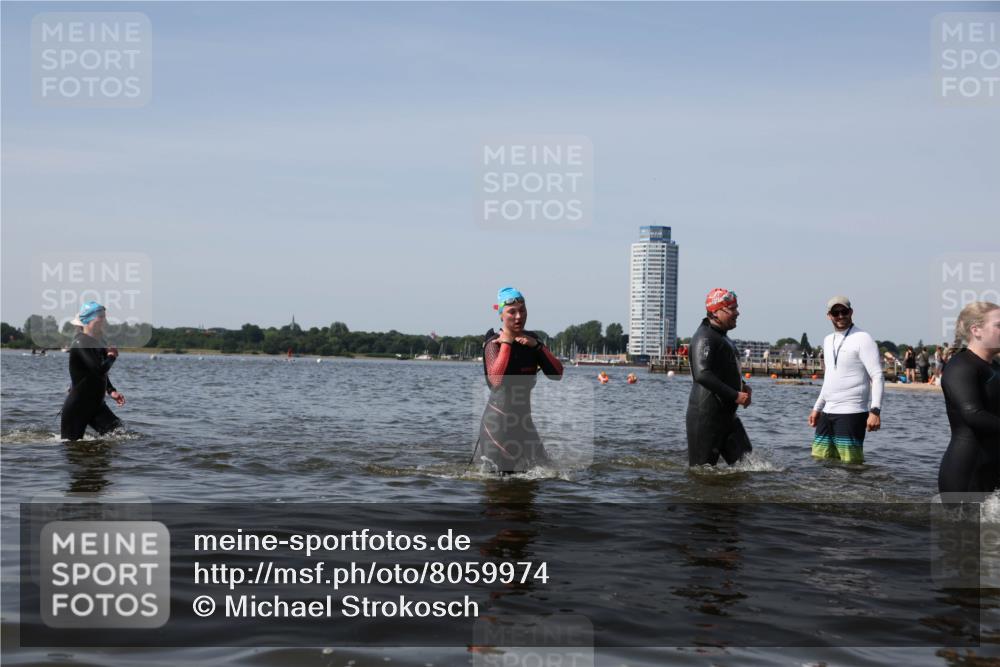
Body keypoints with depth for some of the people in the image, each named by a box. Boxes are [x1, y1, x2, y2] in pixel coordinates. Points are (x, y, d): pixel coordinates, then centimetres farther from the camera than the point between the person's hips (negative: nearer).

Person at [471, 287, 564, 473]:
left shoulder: (531, 340, 7)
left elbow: (557, 374, -2)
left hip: (524, 418, 6)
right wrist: (506, 343, -23)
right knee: (497, 473, -1)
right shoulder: (494, 343, -11)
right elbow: (496, 380, -30)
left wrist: (537, 346, -11)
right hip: (499, 421, -6)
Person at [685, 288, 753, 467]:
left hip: (726, 414, 10)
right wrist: (735, 395, -26)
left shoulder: (722, 337, 19)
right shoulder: (705, 338, -15)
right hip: (706, 416, -10)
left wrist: (742, 386, 12)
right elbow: (702, 375, -28)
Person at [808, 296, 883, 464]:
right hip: (827, 413, 8)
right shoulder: (828, 340, 17)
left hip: (851, 413, -8)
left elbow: (878, 376, -13)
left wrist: (875, 411, -23)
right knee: (819, 460, 6)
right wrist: (817, 408, 23)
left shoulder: (862, 339, -7)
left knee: (851, 463, -11)